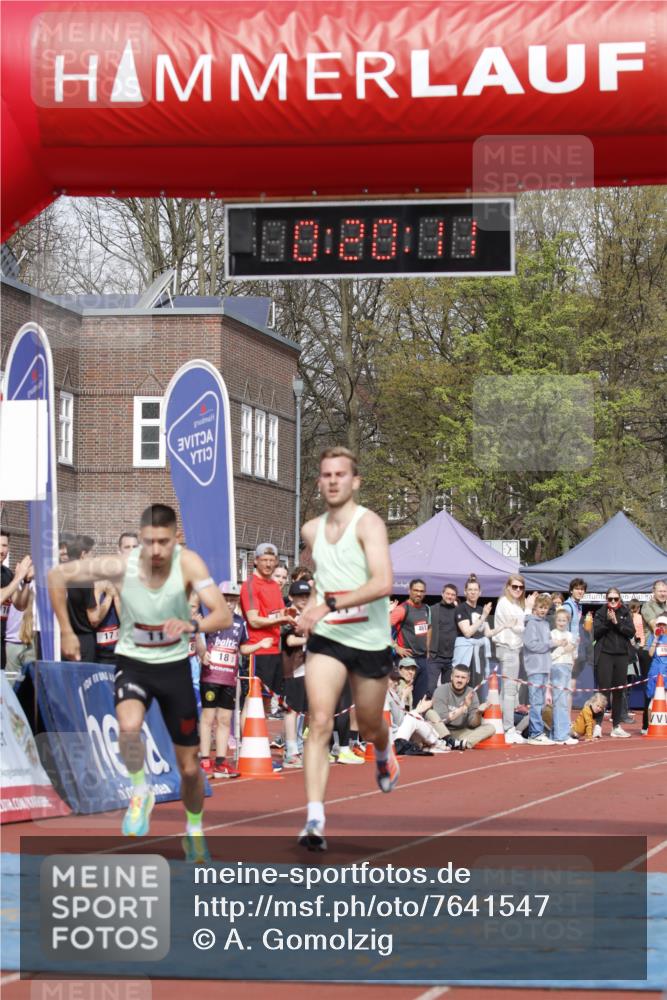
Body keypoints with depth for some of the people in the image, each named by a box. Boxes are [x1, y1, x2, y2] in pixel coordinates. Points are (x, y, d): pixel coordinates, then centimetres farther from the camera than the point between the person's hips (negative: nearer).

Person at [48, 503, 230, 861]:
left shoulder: (188, 563, -22)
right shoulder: (121, 566, -20)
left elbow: (224, 616, -28)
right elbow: (58, 576, -8)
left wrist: (192, 625, -47)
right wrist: (66, 632, -7)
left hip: (174, 665, 1)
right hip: (133, 662, -1)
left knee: (189, 767, 8)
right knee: (129, 727, -34)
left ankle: (194, 830, 36)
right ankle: (140, 793, -6)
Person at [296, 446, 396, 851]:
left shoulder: (368, 524, -14)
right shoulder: (311, 531, 5)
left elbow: (383, 583, -28)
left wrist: (331, 604, -33)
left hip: (371, 641, -3)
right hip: (326, 639, 3)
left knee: (370, 727, 15)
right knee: (320, 722, -16)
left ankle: (384, 755, 54)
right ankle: (315, 819, -21)